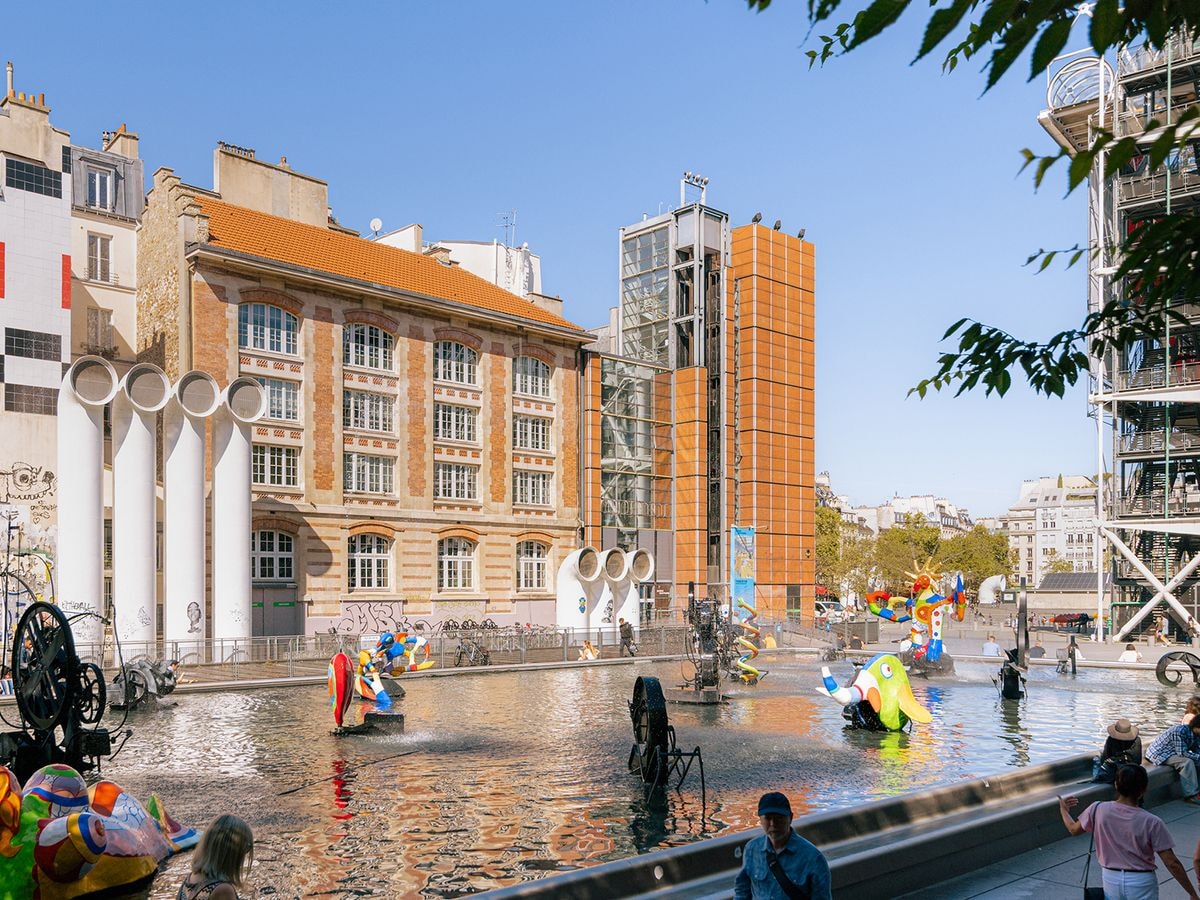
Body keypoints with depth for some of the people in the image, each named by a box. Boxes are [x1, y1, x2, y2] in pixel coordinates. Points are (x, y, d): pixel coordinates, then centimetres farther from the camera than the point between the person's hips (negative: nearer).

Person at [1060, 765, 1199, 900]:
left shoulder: (1098, 810, -11)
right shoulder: (1151, 822, -18)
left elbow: (1074, 829, 8)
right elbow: (1172, 863, -15)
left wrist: (1064, 809, 28)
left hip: (1111, 880, 3)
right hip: (1142, 884, -3)